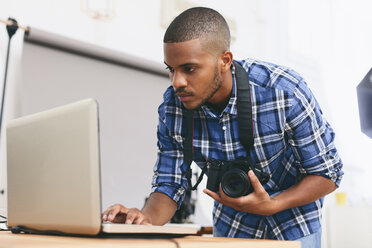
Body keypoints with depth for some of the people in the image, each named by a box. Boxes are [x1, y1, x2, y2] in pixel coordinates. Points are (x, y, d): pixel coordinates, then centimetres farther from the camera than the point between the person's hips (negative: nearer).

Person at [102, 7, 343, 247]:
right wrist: (146, 218, -30)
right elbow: (169, 185, -9)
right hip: (231, 226, 2)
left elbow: (328, 173, -17)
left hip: (293, 228, -2)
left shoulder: (285, 92, -26)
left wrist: (271, 206, -30)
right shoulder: (172, 107, -17)